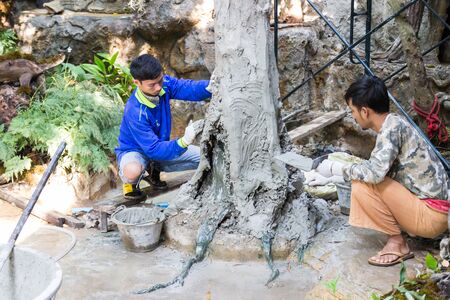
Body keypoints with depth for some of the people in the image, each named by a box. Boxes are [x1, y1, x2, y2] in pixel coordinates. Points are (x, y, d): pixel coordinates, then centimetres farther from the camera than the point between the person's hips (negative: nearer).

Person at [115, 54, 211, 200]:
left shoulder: (164, 83, -18)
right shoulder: (135, 112, -35)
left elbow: (189, 88, -29)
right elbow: (154, 149, -36)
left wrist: (211, 85, -52)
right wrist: (183, 142, -52)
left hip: (161, 145, 7)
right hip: (134, 150, -6)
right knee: (133, 171, -43)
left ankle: (155, 170, 14)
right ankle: (130, 183, -1)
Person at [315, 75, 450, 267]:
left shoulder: (392, 126, -19)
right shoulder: (392, 124, 10)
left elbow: (375, 172, -31)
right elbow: (378, 169, 19)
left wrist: (335, 169, -16)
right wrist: (331, 178, 23)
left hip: (432, 215, -9)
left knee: (363, 183, -18)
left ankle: (397, 243, -5)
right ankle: (412, 229, 11)